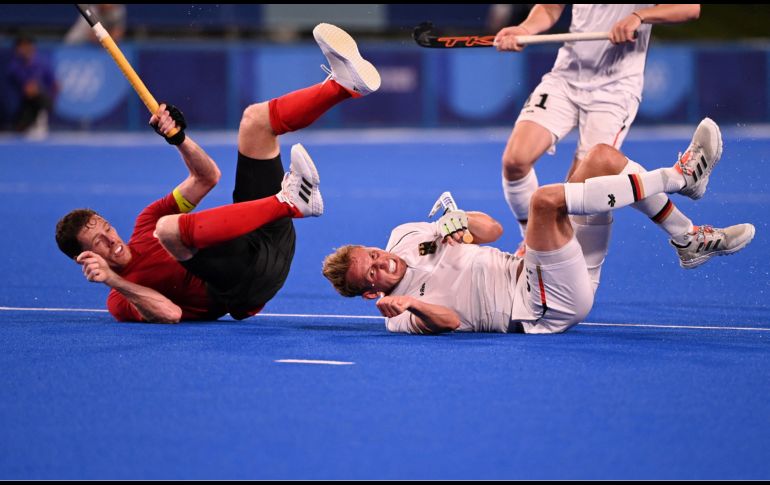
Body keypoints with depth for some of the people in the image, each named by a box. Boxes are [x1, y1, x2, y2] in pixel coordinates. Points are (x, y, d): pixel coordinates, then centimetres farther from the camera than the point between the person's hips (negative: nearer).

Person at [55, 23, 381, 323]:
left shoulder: (146, 222, 21)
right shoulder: (120, 300, 0)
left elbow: (207, 177, 21)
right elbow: (170, 313, -19)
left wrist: (178, 139, 1)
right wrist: (113, 281, -28)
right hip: (243, 289, -8)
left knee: (255, 118, 6)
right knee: (169, 226, -38)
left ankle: (343, 85, -18)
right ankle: (290, 202, -43)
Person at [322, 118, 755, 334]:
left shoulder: (406, 238, 16)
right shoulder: (399, 313, -5)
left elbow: (492, 229, 19)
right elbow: (449, 321, -22)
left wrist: (460, 220, -4)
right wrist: (410, 304, -40)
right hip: (549, 307, -9)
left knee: (602, 156, 2)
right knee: (546, 199, -32)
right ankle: (679, 176, -20)